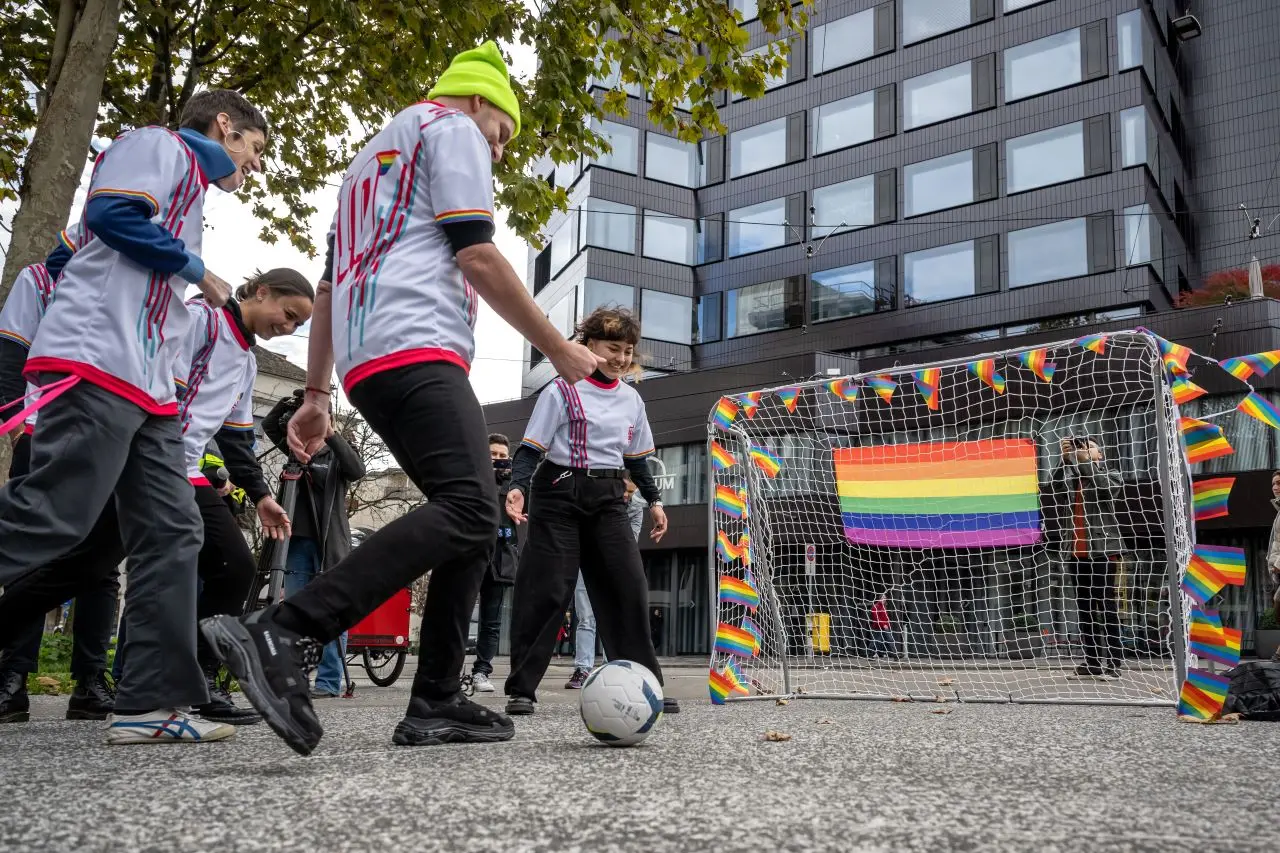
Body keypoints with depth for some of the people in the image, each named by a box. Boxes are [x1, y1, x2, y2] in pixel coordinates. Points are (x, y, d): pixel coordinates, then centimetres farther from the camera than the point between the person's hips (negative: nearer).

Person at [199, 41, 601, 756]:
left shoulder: (371, 157, 34)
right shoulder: (450, 125, 7)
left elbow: (330, 285, 29)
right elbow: (477, 254, -7)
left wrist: (317, 393, 27)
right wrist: (557, 348, -1)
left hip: (366, 363, 10)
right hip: (417, 349, -10)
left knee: (474, 518, 8)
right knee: (469, 509, -22)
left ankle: (436, 704, 2)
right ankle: (282, 636, -33)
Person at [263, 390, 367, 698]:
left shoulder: (337, 453, 3)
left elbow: (357, 470, -16)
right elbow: (269, 425, 10)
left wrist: (331, 434, -23)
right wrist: (287, 403, -7)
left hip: (330, 542, -4)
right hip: (298, 540, 4)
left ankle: (329, 681, -3)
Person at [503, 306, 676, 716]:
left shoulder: (631, 400, 12)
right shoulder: (562, 392, -6)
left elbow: (637, 458, 21)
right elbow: (531, 448, -9)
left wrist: (654, 500, 15)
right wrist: (517, 487, -24)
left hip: (608, 500, 5)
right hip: (560, 494, -5)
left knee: (630, 588, -2)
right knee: (546, 589, -8)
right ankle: (521, 688, 1)